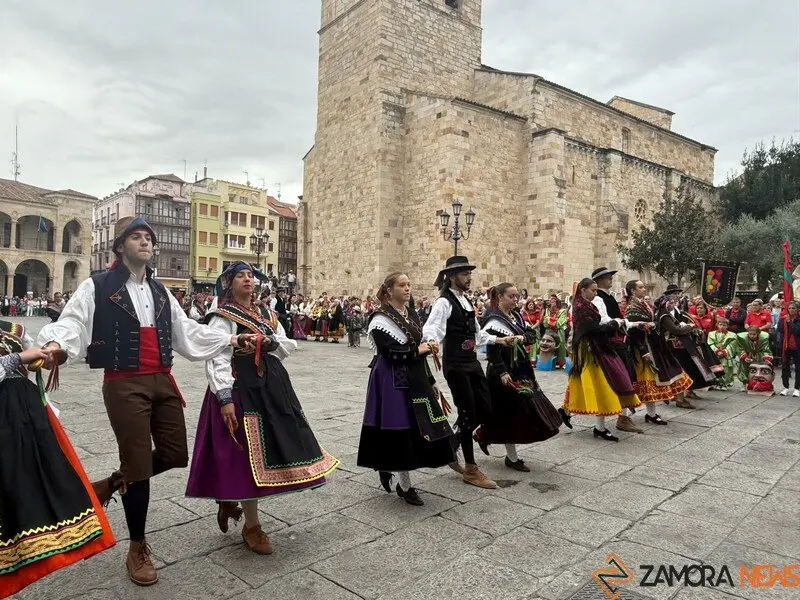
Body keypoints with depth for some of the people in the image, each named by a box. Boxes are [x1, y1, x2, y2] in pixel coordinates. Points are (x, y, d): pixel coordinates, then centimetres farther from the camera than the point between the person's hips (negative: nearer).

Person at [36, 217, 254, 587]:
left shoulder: (160, 291, 15)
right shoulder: (97, 287, -3)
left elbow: (187, 331, 18)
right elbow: (72, 321, -15)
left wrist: (230, 340, 13)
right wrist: (54, 343, -37)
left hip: (162, 382, 6)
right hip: (124, 385, -6)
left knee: (176, 455, 9)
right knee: (138, 463, 1)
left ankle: (111, 484, 36)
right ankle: (138, 550, 21)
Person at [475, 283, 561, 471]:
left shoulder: (515, 316, 13)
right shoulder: (494, 319, -14)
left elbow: (532, 334, 7)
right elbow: (492, 349, -21)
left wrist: (523, 338, -15)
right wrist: (502, 372, -27)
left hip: (520, 369, 8)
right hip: (503, 372, -8)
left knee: (509, 413, 11)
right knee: (511, 413, -1)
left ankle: (483, 434, 30)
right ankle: (512, 457, 12)